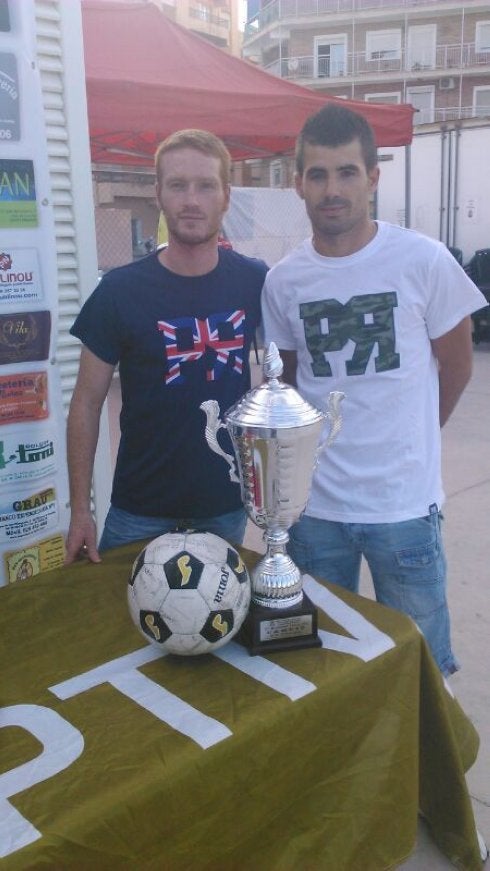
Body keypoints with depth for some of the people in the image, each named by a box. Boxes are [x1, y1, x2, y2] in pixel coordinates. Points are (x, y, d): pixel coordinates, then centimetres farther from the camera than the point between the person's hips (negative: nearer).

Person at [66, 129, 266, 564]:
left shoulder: (256, 282, -6)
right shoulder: (120, 290, -11)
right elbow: (87, 403, -6)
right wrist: (80, 509, -8)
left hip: (229, 506, 2)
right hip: (140, 512, -2)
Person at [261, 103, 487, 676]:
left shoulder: (423, 260, -9)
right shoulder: (283, 280, -1)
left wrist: (409, 435, 9)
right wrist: (319, 440, 4)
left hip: (404, 502, -2)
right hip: (314, 504, 3)